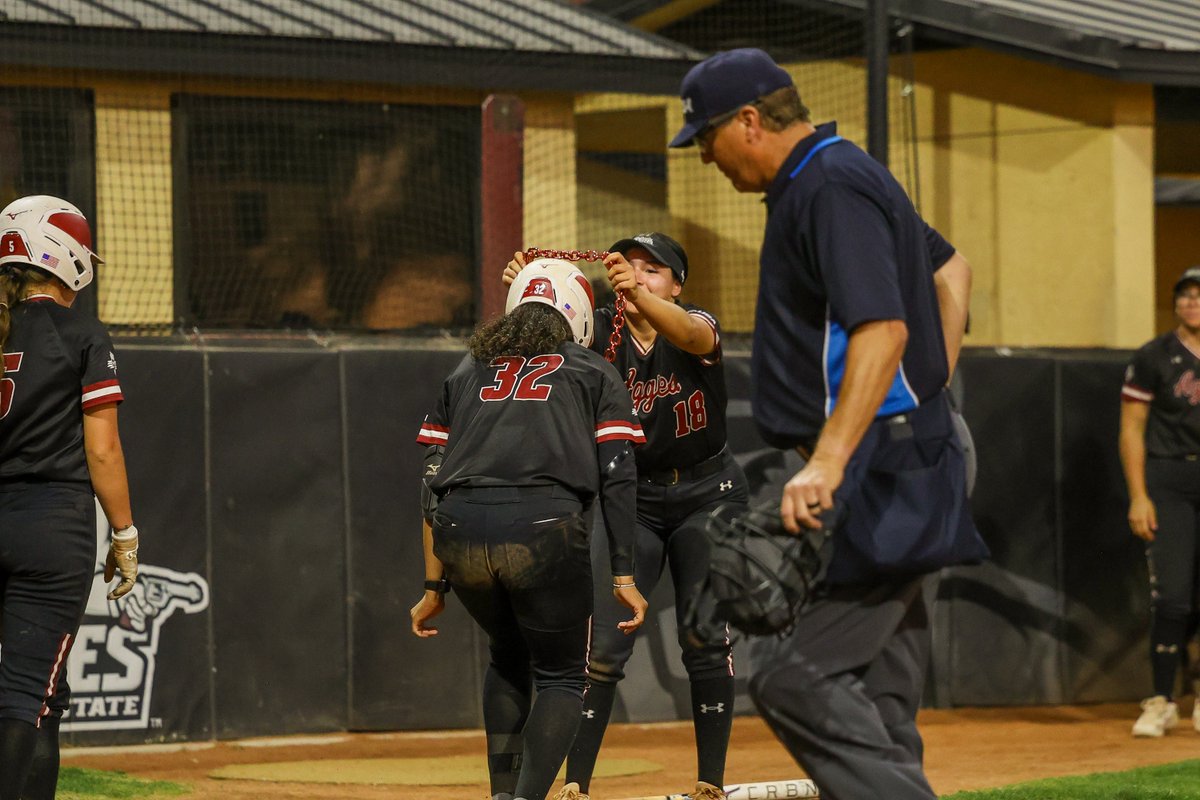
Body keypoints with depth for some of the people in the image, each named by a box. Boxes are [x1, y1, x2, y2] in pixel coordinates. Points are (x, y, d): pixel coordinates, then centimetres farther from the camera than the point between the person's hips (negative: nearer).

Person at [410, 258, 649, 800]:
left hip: (460, 532, 4)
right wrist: (623, 577, 6)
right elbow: (617, 476, 7)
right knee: (562, 675, 11)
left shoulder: (466, 372, 27)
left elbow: (430, 483, 21)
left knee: (507, 655, 29)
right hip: (544, 530, -4)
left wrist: (434, 587, 23)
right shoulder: (593, 372, 19)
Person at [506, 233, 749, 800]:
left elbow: (689, 334, -39)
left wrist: (638, 296, -60)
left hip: (706, 494, -1)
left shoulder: (697, 325, -14)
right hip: (632, 498, 2)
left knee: (707, 642, -2)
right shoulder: (603, 333, -7)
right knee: (603, 643, -8)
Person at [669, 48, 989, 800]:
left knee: (794, 676, -16)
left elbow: (883, 329, -25)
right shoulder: (841, 175, 19)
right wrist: (935, 383, 22)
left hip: (877, 480, -11)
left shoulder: (832, 186, -14)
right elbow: (949, 266, 33)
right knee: (878, 714, 8)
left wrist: (829, 462, -32)